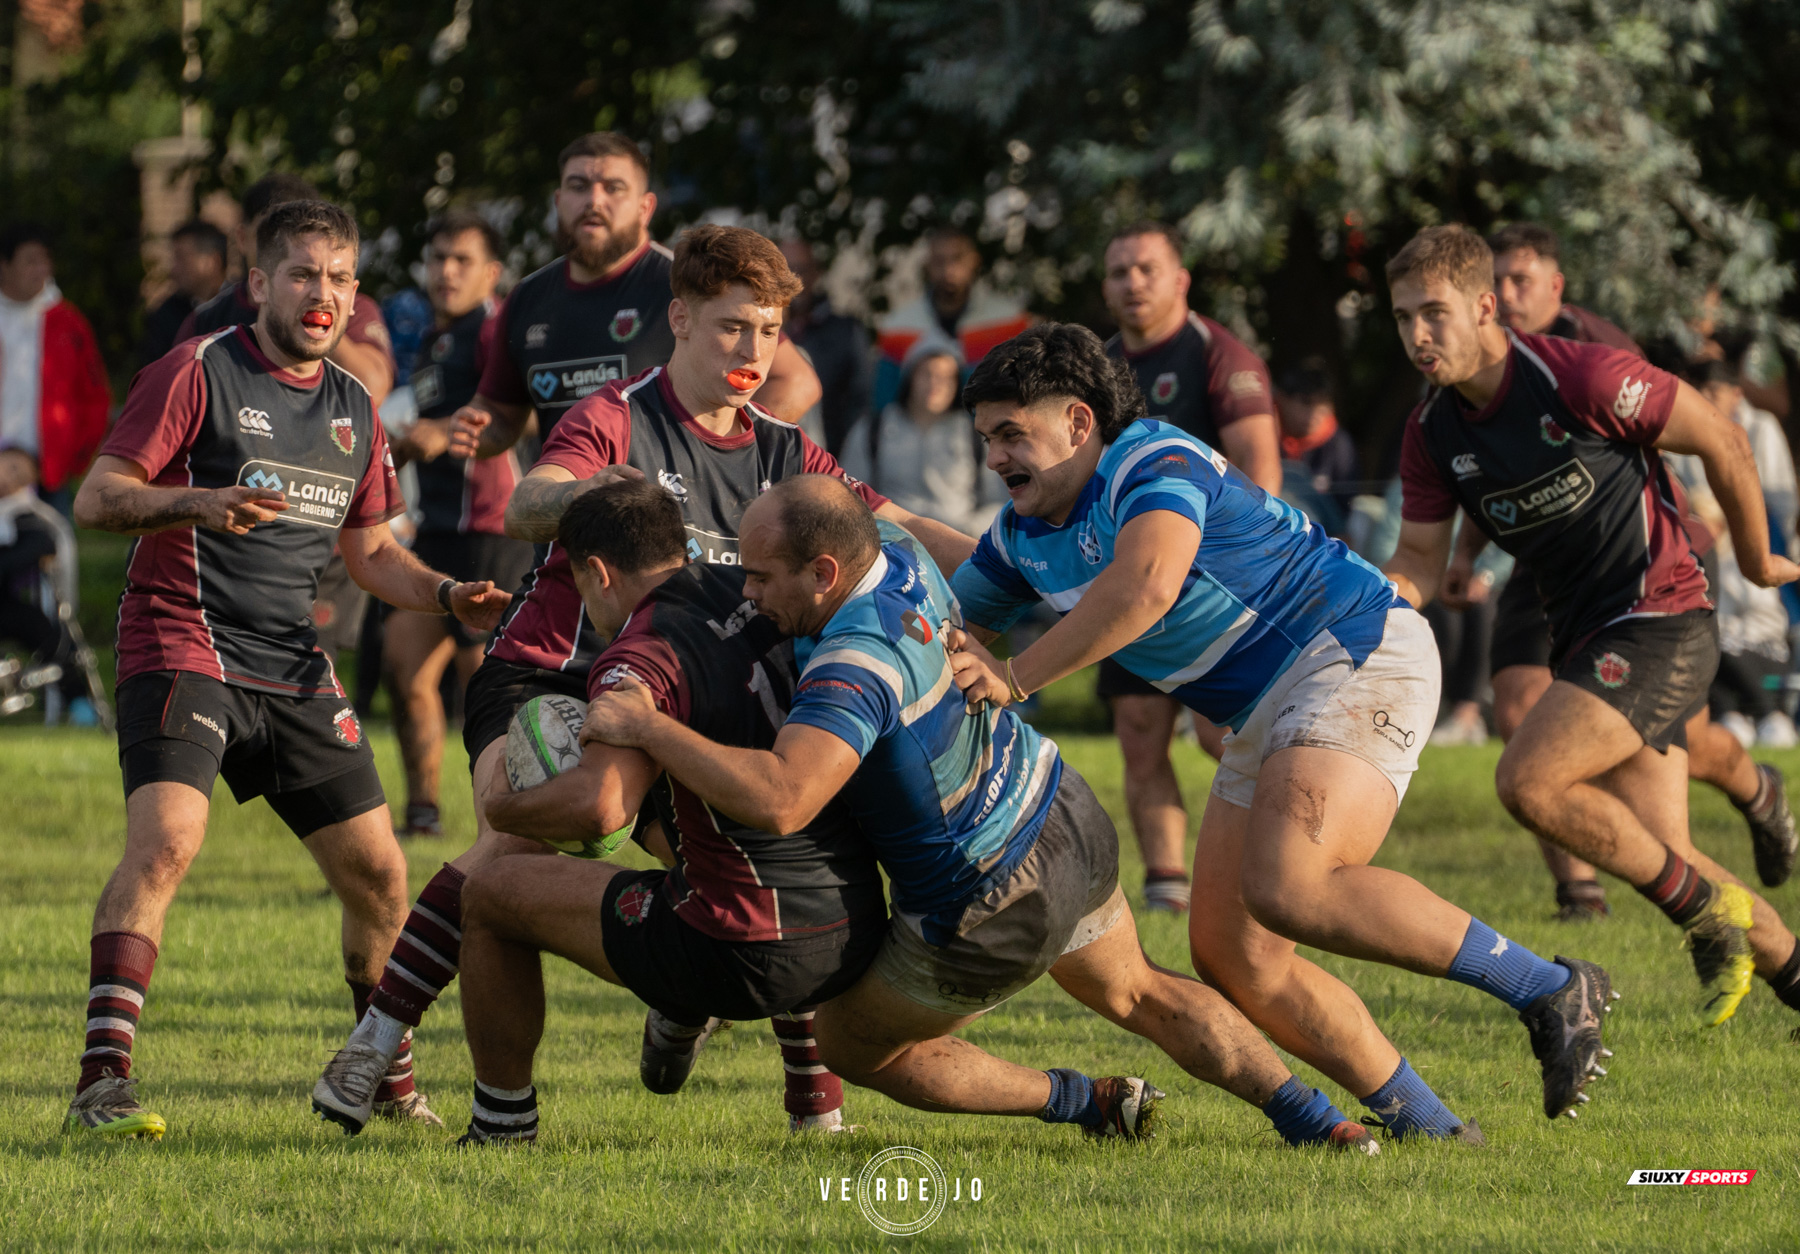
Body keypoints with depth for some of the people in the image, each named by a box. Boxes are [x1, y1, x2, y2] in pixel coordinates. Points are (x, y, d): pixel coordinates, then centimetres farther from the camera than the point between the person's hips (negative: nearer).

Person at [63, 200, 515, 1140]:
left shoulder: (353, 408, 15)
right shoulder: (198, 373, -4)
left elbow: (369, 550, 24)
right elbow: (96, 499, -9)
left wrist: (449, 596, 5)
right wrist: (198, 503, -27)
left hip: (293, 669, 6)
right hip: (183, 649, -6)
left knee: (377, 872, 5)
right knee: (166, 840, -26)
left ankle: (388, 1072, 26)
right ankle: (103, 1082, -29)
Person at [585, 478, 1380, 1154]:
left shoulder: (855, 666, -36)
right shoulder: (897, 554, -9)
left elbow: (780, 802, -50)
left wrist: (646, 725, -43)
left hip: (989, 921, -8)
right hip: (1069, 826, 8)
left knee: (853, 1042, 16)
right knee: (1137, 995, 31)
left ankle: (1086, 1104, 15)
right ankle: (1312, 1118, 26)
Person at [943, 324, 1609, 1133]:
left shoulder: (1153, 465, -18)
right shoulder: (1023, 537, 12)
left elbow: (1145, 586, -37)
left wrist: (1015, 679, -33)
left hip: (1356, 652, -10)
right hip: (1261, 719, 10)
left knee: (1288, 889, -31)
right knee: (1231, 955, -1)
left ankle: (1552, 992, -22)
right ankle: (1423, 1124, 2)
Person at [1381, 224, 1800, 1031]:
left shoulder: (1582, 379, -18)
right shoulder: (1432, 434, 2)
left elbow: (1722, 442, -9)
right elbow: (1420, 564, 6)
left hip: (1659, 619, -7)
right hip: (1583, 637, 7)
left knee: (1528, 781, -23)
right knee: (1661, 855, 4)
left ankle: (1703, 909, -7)